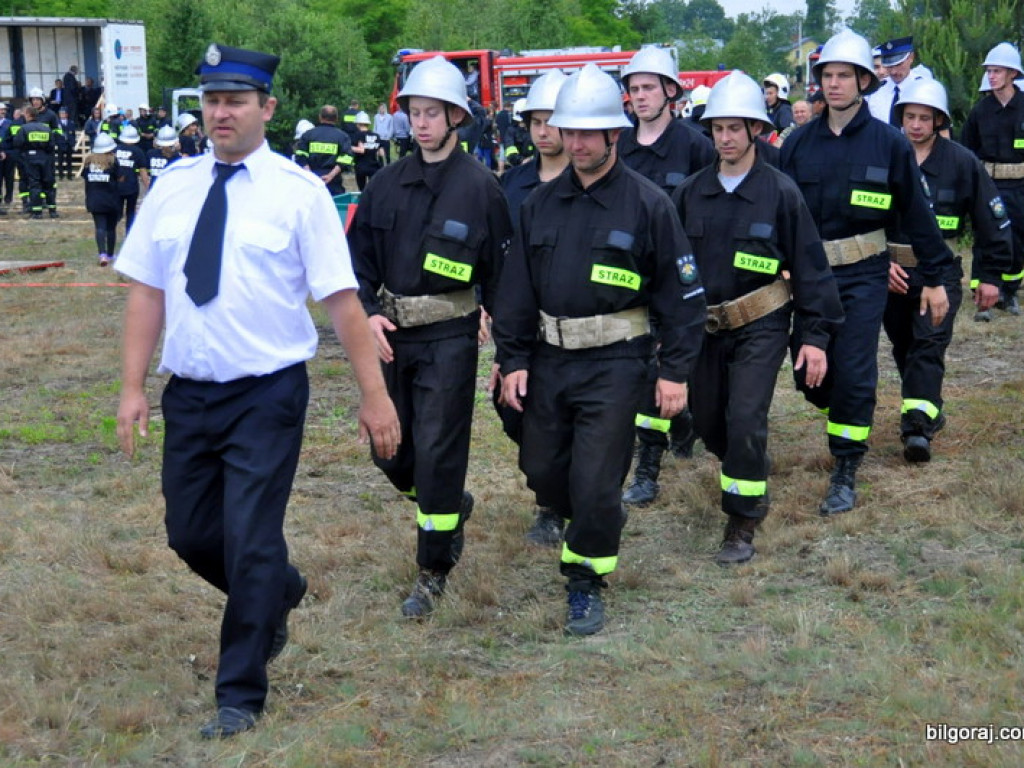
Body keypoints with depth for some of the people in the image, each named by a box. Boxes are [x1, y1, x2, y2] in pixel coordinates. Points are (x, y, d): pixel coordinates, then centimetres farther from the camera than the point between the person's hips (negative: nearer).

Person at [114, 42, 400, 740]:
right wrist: (133, 387, 0)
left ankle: (241, 695, 14)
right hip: (189, 394, 5)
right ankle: (278, 590, 45)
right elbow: (147, 290, 6)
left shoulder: (297, 190, -8)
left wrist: (374, 394, -10)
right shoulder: (173, 187, 4)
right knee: (191, 535, 14)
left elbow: (342, 300, -9)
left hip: (267, 395, -5)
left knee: (251, 543, -3)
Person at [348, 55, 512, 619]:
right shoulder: (386, 184, 5)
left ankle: (433, 573, 9)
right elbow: (359, 257, 11)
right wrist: (369, 313, -6)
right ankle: (452, 508, 41)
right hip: (392, 334, 5)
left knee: (436, 454, -4)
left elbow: (499, 272, -4)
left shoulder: (480, 187, -7)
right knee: (389, 451, 13)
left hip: (449, 338, -5)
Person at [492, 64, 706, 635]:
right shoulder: (541, 204, 6)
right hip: (549, 358, 5)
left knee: (594, 483, -6)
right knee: (543, 473, 13)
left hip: (615, 362, -5)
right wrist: (514, 360, 4)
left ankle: (586, 582, 13)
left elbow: (682, 292, -5)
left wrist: (676, 371, -8)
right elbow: (517, 288, 11)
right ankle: (604, 523, 42)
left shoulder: (647, 203, -7)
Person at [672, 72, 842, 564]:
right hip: (702, 325, 4)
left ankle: (742, 523, 1)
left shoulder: (780, 192, -9)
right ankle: (749, 474, 43)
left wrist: (816, 335, -8)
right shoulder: (690, 192, 1)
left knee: (745, 421, -13)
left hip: (760, 326, -4)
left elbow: (809, 265, -6)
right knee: (707, 421, 13)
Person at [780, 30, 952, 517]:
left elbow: (915, 212, 1)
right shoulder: (799, 143, 3)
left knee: (854, 373, -6)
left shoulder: (888, 143, -4)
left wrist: (934, 278, 2)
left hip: (864, 276, -3)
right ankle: (843, 421, 38)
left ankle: (845, 472, 5)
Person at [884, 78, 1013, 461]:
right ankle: (928, 410, 30)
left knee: (930, 345, -14)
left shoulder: (961, 162, -3)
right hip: (891, 271, 3)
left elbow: (992, 220, 3)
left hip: (941, 272, -3)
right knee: (904, 348, 12)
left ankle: (917, 427, -22)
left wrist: (990, 275, 2)